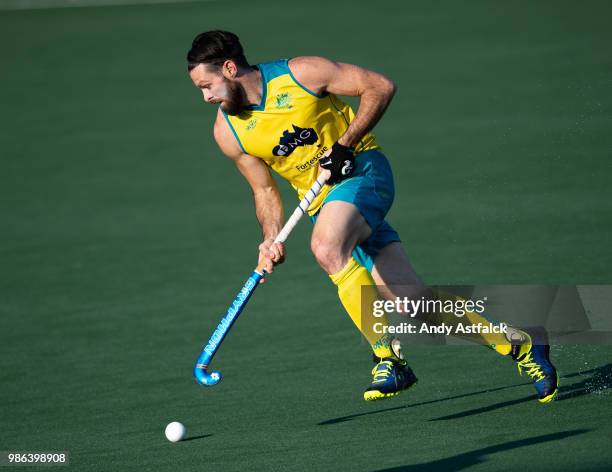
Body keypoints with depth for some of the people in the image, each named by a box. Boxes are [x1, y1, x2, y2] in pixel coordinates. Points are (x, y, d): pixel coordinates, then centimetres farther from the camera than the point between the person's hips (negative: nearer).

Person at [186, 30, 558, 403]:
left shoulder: (299, 73, -13)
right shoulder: (228, 131, 2)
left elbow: (380, 87, -8)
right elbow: (265, 190, 11)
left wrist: (345, 144, -14)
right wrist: (271, 238, -6)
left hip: (362, 168, -5)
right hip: (322, 201, 5)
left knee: (327, 248, -36)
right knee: (413, 300, -6)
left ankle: (389, 358, -29)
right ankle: (516, 344, 7)